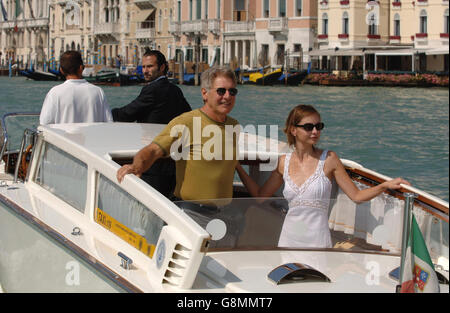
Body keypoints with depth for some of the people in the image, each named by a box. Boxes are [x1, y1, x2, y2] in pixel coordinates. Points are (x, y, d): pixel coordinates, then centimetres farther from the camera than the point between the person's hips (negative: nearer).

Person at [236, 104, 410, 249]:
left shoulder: (329, 159, -1)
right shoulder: (284, 162, 7)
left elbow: (356, 195, 0)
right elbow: (260, 195, 15)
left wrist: (385, 185, -14)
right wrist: (238, 167, 13)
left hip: (317, 241, -3)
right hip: (289, 239, 3)